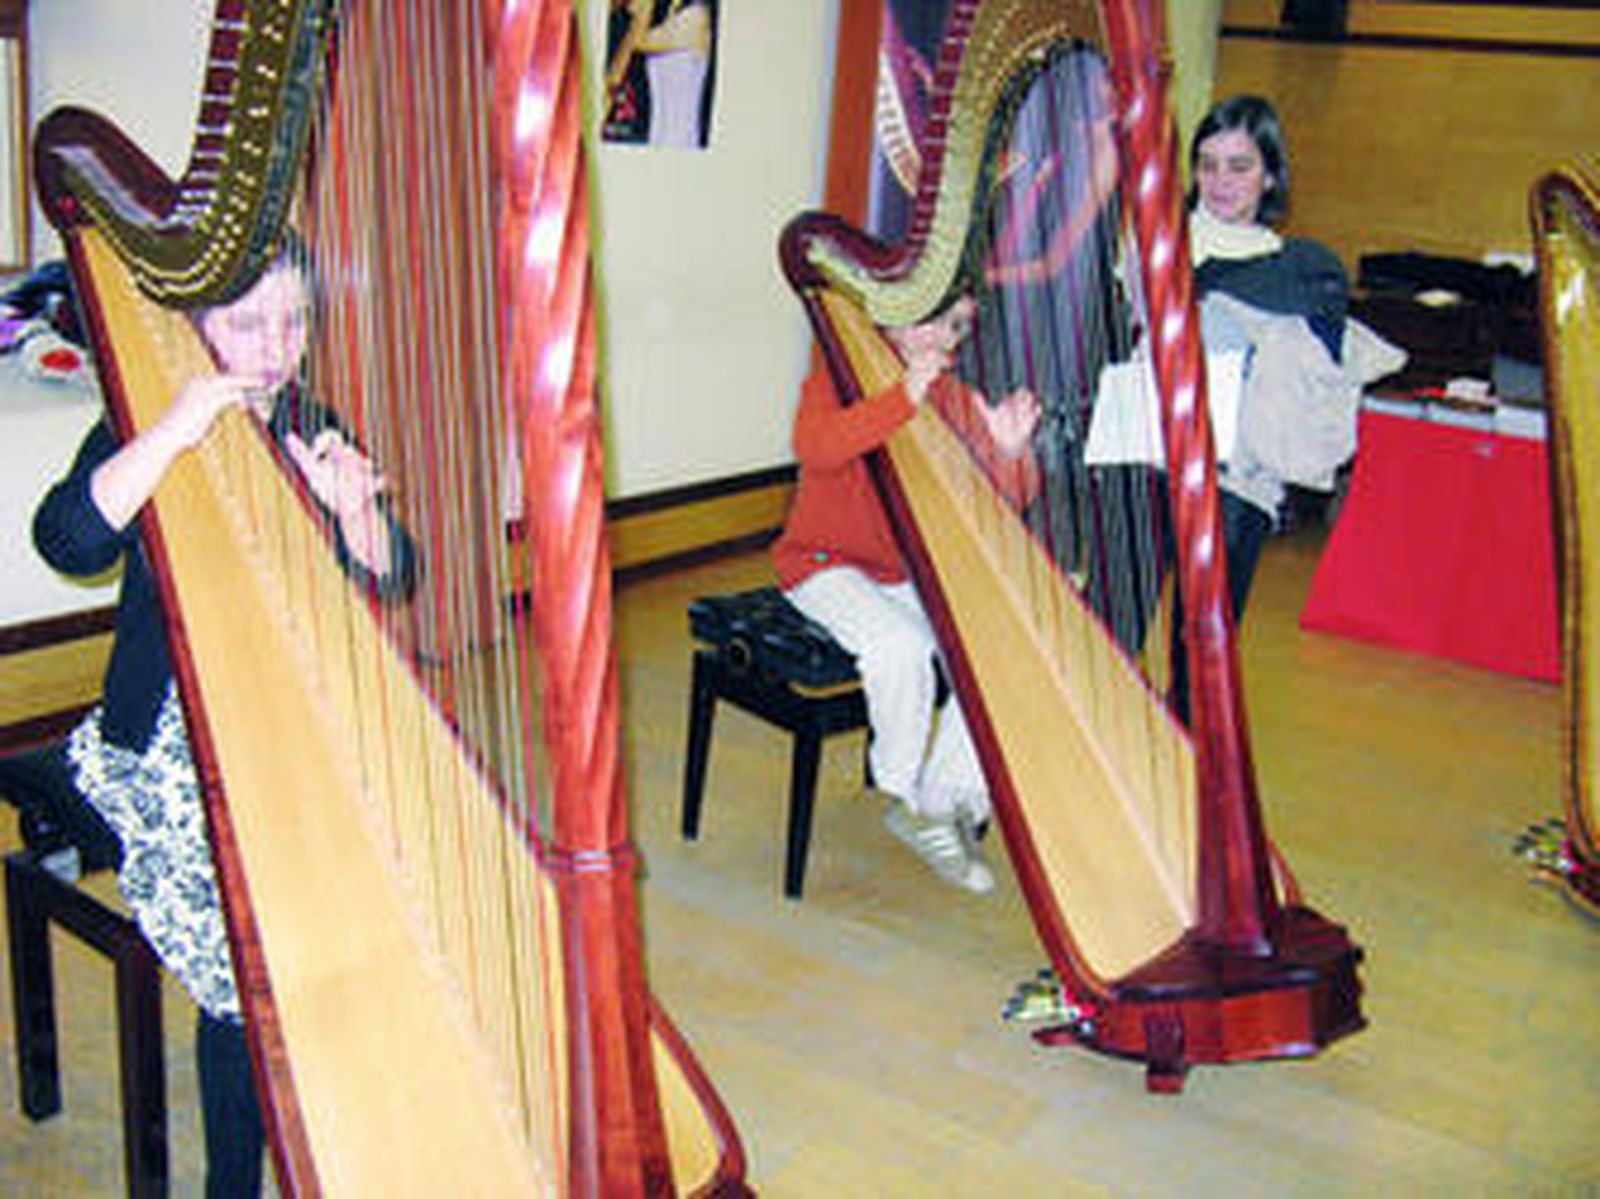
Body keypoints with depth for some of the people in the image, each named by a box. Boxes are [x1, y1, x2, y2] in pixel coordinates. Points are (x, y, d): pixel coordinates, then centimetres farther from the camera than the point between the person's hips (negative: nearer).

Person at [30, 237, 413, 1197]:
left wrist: (353, 510, -19)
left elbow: (389, 584, 2)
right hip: (172, 746, -3)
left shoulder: (313, 432, 9)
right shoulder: (147, 439, -1)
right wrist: (173, 435, -28)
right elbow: (68, 541, -20)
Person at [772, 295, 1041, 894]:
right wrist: (906, 395, -38)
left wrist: (1010, 452, -27)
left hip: (911, 574, 5)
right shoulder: (838, 375, -9)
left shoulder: (955, 399, 4)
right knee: (901, 648, -30)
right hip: (827, 565, -5)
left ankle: (947, 804, -1)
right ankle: (907, 796, -7)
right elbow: (815, 448, -32)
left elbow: (1002, 504, -5)